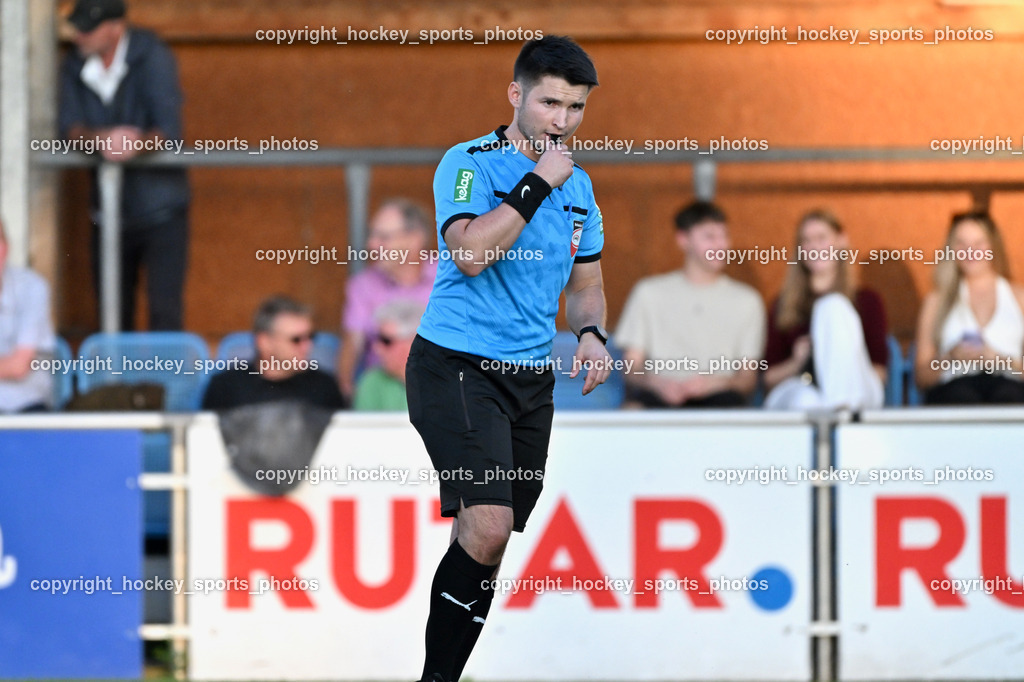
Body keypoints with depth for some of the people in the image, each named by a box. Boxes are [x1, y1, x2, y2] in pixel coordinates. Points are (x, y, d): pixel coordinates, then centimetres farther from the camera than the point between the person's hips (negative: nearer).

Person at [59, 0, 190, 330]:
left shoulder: (153, 58, -11)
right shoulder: (76, 66, 3)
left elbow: (169, 132, -18)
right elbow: (69, 127, -7)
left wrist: (139, 143, -39)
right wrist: (99, 138, -29)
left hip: (160, 208, -4)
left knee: (164, 311, -11)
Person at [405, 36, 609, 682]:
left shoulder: (579, 186, 14)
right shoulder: (469, 163, -7)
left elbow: (584, 283, 23)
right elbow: (470, 253, -23)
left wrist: (592, 333, 1)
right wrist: (538, 183, -19)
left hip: (533, 379, 7)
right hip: (456, 366, -7)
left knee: (489, 541, 6)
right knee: (487, 525, -21)